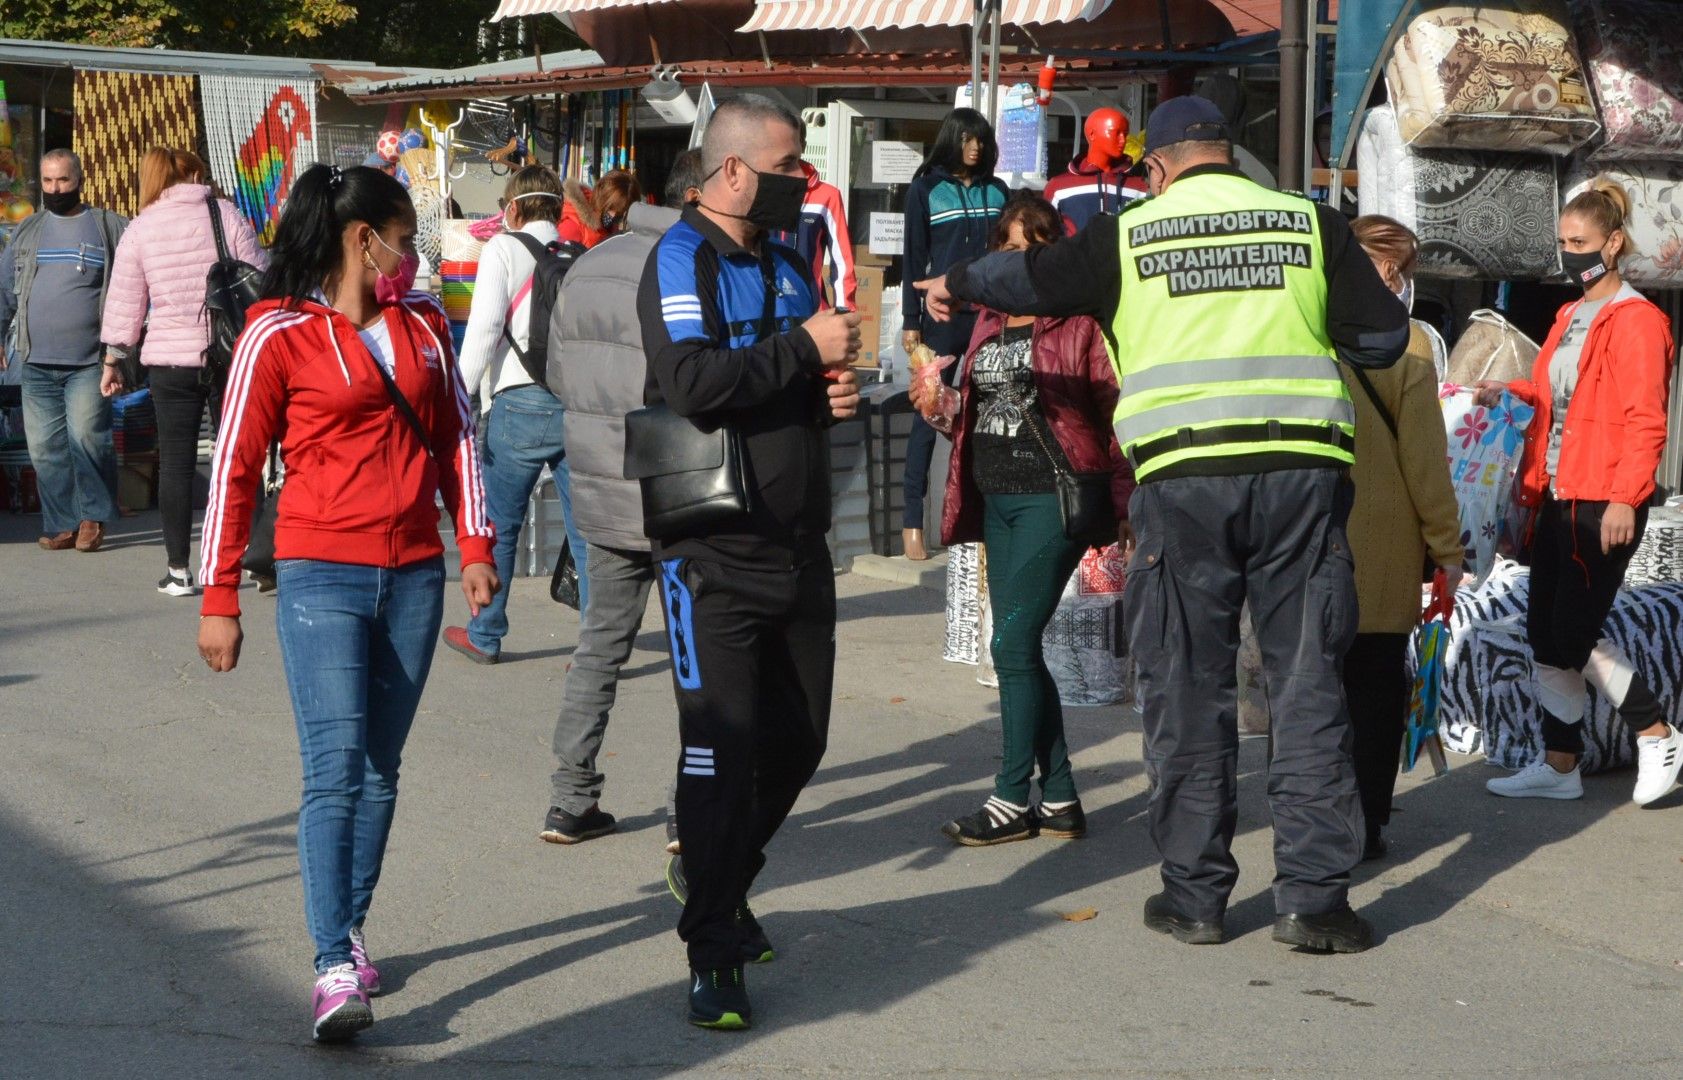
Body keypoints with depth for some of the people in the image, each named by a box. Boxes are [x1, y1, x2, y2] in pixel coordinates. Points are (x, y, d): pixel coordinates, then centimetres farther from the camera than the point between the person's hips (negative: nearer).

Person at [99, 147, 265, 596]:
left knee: (176, 463, 5)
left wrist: (113, 359, 15)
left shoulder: (139, 230, 2)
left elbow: (125, 302, 5)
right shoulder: (226, 214, -1)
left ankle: (178, 569, 4)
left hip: (170, 360, 0)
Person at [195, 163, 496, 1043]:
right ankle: (335, 971, -17)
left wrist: (475, 548, 7)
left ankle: (350, 932, 22)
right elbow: (235, 466, -3)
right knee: (336, 767, -13)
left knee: (379, 767, 10)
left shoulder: (422, 322, 11)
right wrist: (219, 598, -4)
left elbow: (456, 436, 16)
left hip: (414, 575, 5)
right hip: (323, 576, -5)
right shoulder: (279, 333, -5)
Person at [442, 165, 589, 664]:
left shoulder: (504, 249, 2)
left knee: (499, 524, 12)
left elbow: (484, 329, -7)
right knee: (587, 531, 5)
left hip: (523, 403, -3)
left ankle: (484, 635, 23)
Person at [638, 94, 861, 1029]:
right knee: (722, 748, -7)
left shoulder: (787, 265, 16)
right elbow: (694, 381, -25)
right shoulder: (683, 260, -9)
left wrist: (834, 394, 4)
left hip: (798, 545, 8)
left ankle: (725, 887, 37)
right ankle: (714, 952, 1)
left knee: (796, 740, 14)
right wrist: (804, 347, -18)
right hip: (717, 554, -8)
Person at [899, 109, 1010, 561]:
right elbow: (914, 260, 4)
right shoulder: (926, 191, 5)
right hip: (943, 317, -3)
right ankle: (912, 521, -4)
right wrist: (911, 321, -2)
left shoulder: (996, 191, 13)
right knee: (929, 416, -5)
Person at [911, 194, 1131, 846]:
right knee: (1019, 649, 9)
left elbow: (1116, 412, -9)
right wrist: (939, 412, 2)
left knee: (1013, 643, -11)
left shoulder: (1080, 321, -7)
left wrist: (1124, 502, -14)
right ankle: (1059, 801, 16)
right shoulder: (990, 321, 15)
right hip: (996, 498, 8)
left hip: (1053, 496, -8)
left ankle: (1012, 799, -2)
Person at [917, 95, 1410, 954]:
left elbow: (1030, 278, 21)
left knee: (1189, 689, 8)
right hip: (1301, 471, 0)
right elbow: (1384, 337, 6)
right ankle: (1313, 895, 3)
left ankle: (1195, 896, 12)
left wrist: (955, 284, 41)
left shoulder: (1128, 235, 7)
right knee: (1307, 681, 4)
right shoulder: (1311, 223, 7)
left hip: (1182, 477, 0)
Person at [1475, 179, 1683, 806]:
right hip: (1559, 497, 9)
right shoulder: (1570, 318, 18)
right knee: (1546, 636, 8)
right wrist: (1510, 396, 8)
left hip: (1604, 503, -9)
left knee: (1573, 636, -8)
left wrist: (1624, 499, -22)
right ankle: (1559, 766, 16)